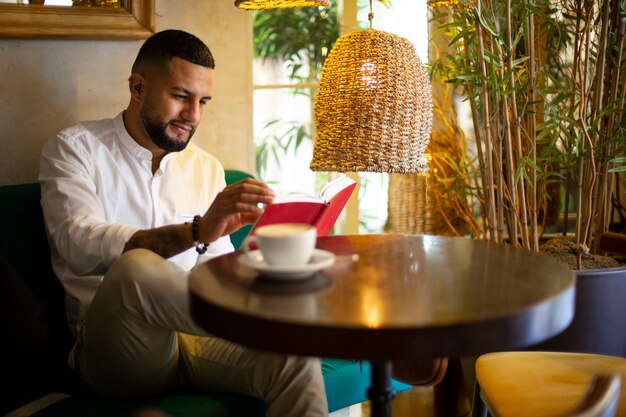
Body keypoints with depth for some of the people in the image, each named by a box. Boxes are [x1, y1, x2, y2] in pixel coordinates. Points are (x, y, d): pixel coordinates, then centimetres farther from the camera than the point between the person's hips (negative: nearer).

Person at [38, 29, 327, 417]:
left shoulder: (207, 167, 16)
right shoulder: (75, 148, 1)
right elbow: (81, 245, -18)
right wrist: (198, 231, -30)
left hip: (193, 336, 3)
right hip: (118, 352, -3)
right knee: (135, 268, -36)